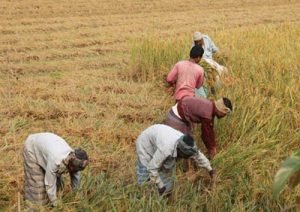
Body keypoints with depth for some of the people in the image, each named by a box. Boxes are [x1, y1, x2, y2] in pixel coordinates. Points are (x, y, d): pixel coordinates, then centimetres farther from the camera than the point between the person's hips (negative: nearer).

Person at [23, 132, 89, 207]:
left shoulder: (75, 159, -25)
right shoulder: (56, 161, -44)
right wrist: (55, 204, -24)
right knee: (36, 181, -8)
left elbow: (76, 181, -10)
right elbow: (50, 184, -33)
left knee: (57, 179, 1)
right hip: (32, 148, -6)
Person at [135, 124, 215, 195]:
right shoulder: (166, 149, -46)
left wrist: (209, 169, 6)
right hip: (146, 143, -6)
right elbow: (152, 167, -37)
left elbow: (198, 156, -3)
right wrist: (160, 185, -28)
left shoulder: (187, 145, -24)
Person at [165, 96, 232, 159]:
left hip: (184, 118, 10)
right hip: (176, 117, -10)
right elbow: (205, 134, -18)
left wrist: (213, 146, 11)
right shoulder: (207, 113, -29)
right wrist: (211, 148, -4)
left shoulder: (211, 107, -1)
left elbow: (210, 130, 8)